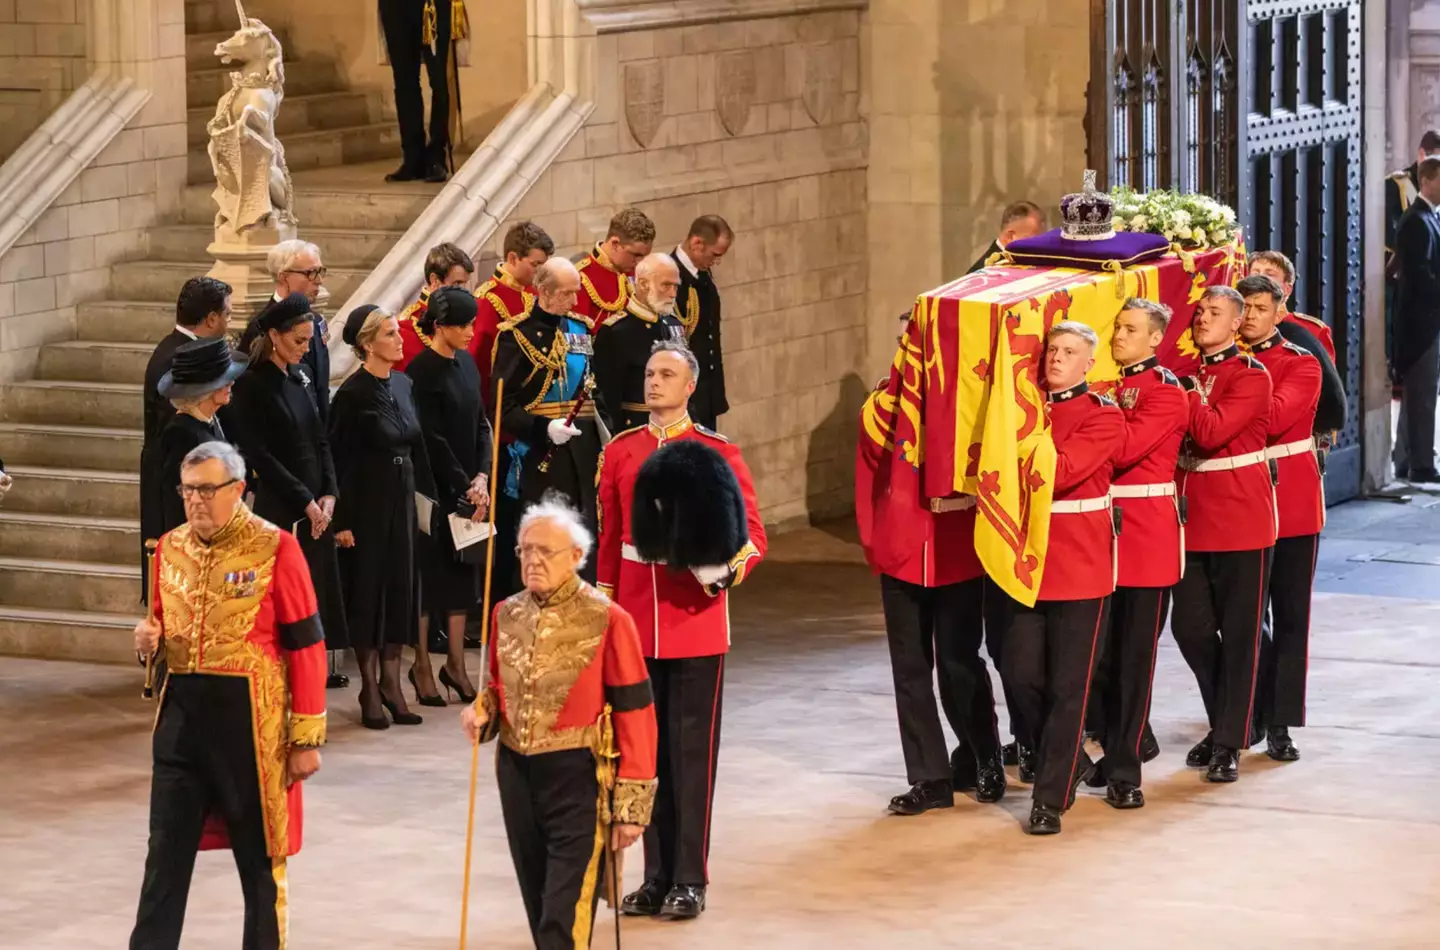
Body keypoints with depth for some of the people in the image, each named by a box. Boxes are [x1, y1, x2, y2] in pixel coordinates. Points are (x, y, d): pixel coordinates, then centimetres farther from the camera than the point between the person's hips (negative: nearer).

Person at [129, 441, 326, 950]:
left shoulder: (275, 548, -10)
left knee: (260, 853, 8)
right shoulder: (170, 548, 7)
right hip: (181, 712, 5)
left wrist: (307, 738, -11)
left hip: (251, 717, -5)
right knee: (166, 853, 6)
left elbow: (306, 647, -9)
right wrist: (149, 636, -4)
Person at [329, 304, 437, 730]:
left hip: (401, 498, 7)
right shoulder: (353, 393, -13)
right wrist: (341, 520, -15)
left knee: (400, 586, 9)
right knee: (367, 587, 2)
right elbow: (339, 459, -13)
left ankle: (391, 682, 17)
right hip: (366, 500, -7)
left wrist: (428, 495, 11)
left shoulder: (402, 384, 7)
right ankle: (370, 688, 11)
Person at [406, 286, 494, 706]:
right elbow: (432, 439, -15)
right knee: (430, 572, 1)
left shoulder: (466, 363, 8)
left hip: (467, 487, 7)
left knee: (463, 572, 9)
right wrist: (463, 485, -14)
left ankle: (456, 664, 16)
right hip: (433, 488, -7)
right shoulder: (421, 372, -14)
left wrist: (481, 477, -4)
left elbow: (481, 424, 9)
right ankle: (422, 666, 10)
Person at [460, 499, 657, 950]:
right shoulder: (506, 614, 5)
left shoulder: (608, 620, -11)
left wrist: (631, 805, -11)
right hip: (517, 773, 6)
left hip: (578, 781, -6)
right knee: (539, 908, 14)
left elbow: (634, 715, -9)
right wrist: (483, 710, -4)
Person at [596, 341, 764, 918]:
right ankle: (657, 877, 18)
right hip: (636, 625, 3)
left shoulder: (716, 454, -4)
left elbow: (753, 535, -5)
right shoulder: (618, 453, 6)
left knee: (692, 751, 1)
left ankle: (690, 880, 8)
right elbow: (608, 540, 10)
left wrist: (727, 571, -24)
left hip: (696, 625, -3)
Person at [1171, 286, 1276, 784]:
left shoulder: (1251, 374, -7)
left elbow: (1213, 431, -20)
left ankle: (1230, 743, 5)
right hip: (1192, 518, 6)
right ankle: (1223, 722, 25)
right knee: (1189, 626, 6)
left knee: (1238, 632, -1)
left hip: (1241, 519, -6)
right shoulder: (1184, 374, 12)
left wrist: (1184, 391, -13)